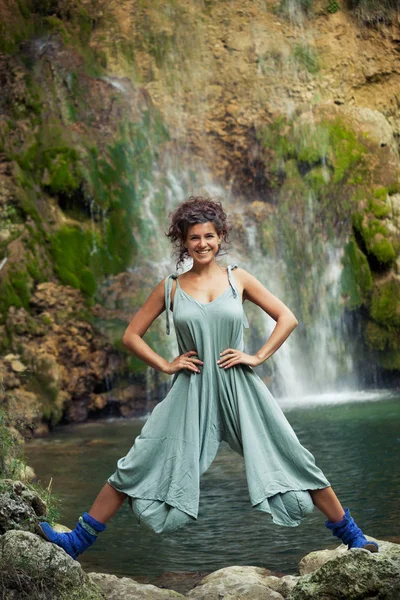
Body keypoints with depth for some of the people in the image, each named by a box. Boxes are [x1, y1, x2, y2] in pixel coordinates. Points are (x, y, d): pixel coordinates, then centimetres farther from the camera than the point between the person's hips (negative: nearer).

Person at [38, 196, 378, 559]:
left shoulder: (238, 278, 3)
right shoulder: (171, 287, 4)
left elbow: (287, 318, 6)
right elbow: (132, 335, 9)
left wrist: (258, 356, -3)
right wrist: (165, 365, -1)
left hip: (238, 386, 0)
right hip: (191, 392, 0)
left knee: (292, 459, 2)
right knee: (139, 466, 1)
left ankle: (349, 533, 18)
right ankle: (77, 541, 10)